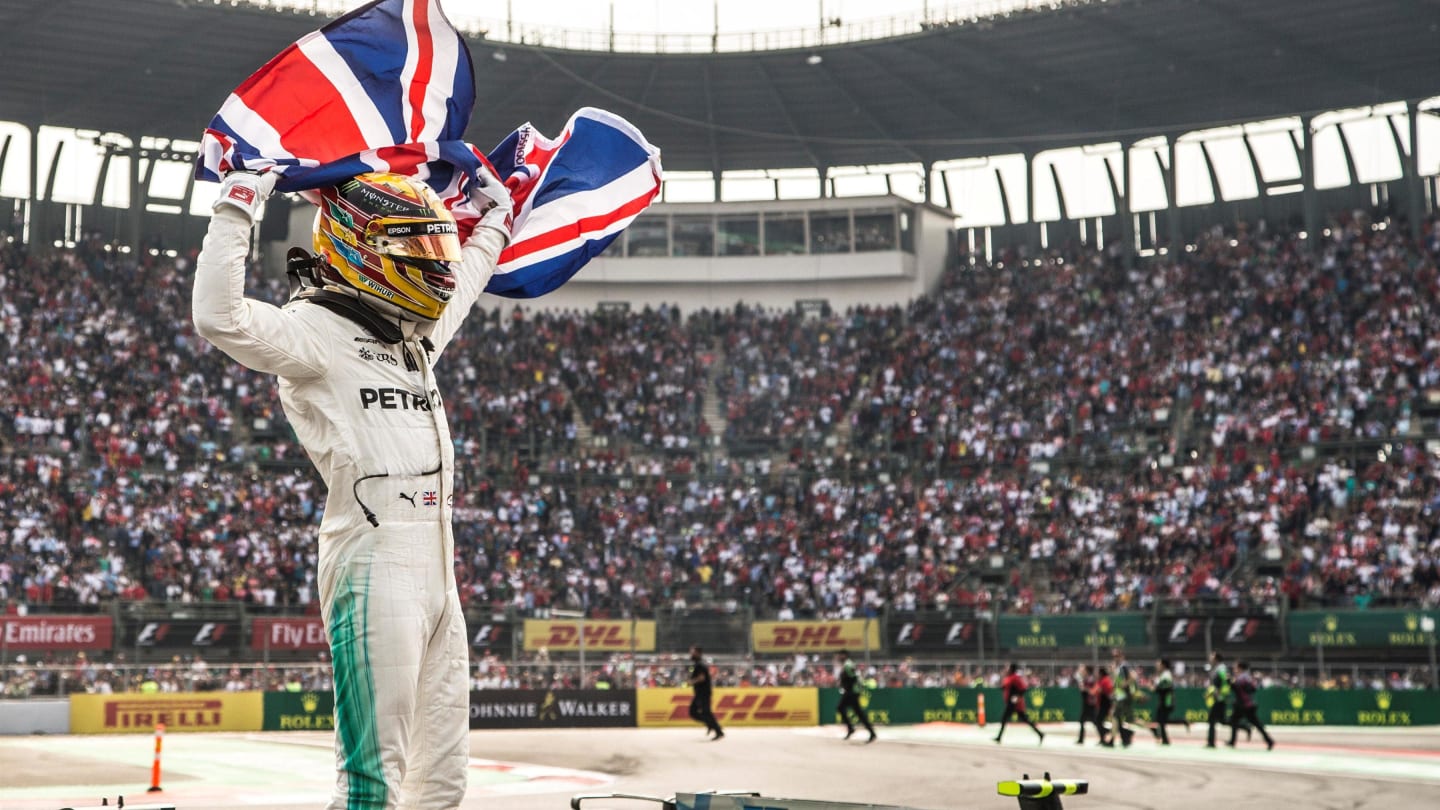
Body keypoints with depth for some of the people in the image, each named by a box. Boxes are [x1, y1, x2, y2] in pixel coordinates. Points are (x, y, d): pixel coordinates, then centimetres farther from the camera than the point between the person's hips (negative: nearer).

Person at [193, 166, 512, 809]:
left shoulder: (417, 333, 20)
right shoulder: (315, 329, -6)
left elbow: (458, 283, 43)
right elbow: (219, 319, -24)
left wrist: (495, 218, 48)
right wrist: (236, 209, -19)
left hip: (438, 574, 9)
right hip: (375, 569, -9)